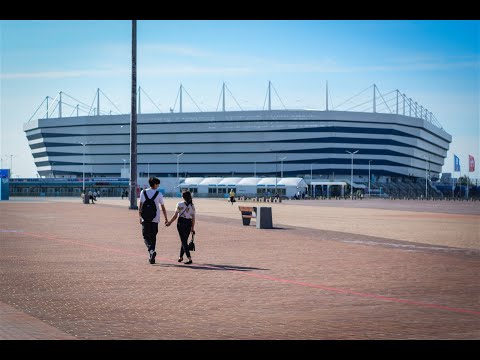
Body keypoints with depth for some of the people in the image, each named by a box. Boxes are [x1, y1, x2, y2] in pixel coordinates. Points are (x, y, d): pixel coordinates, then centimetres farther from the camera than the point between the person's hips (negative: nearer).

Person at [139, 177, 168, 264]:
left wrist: (140, 216, 11)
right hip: (155, 219, 0)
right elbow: (163, 208, 3)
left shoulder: (143, 192, 2)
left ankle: (151, 250, -23)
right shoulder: (159, 194, -1)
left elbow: (140, 206, 3)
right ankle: (151, 257, 10)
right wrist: (166, 219, 11)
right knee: (153, 237, 10)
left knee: (146, 236, 5)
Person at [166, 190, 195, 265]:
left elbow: (175, 216, -4)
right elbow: (193, 218, 2)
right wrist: (192, 228, 9)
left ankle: (189, 258, -13)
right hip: (188, 223, 4)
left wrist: (169, 222, 9)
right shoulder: (192, 206, 2)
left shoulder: (180, 205, -7)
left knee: (183, 241, -2)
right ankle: (181, 257, 29)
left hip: (181, 223, -4)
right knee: (185, 240, 18)